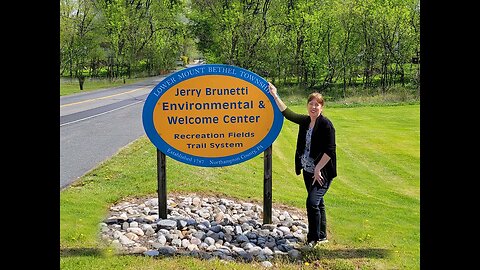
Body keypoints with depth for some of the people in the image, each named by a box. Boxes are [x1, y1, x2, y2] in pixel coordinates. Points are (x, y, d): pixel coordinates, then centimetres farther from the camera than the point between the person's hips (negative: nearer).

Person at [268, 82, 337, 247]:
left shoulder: (326, 124, -14)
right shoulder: (304, 121, 7)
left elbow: (330, 150, -16)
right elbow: (287, 113, 18)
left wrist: (318, 169, -19)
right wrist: (275, 95, 17)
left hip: (322, 172, -7)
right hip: (308, 171, 7)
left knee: (312, 202, -15)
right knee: (317, 203, 15)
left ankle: (313, 238, -2)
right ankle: (322, 236, 27)